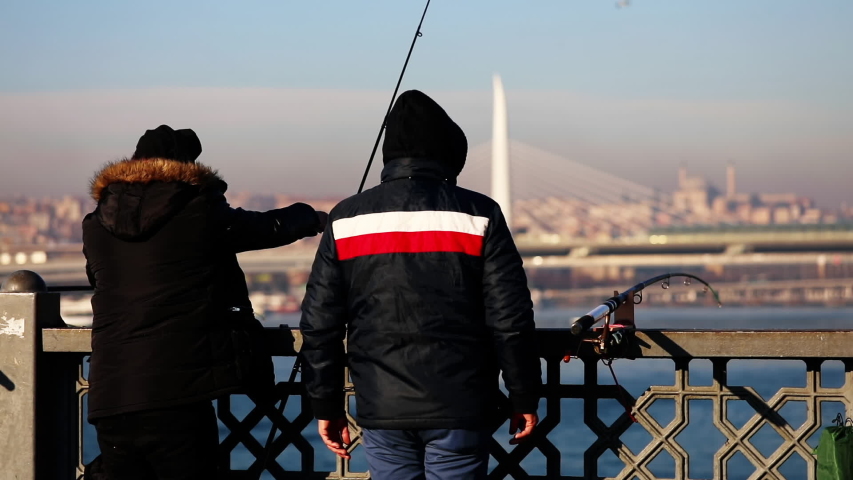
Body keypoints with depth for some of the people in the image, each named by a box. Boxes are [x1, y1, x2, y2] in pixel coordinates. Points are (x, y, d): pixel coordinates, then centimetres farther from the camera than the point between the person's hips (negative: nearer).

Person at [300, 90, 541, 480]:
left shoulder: (345, 220, 4)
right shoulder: (478, 215, -3)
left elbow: (319, 324, 5)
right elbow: (511, 319, -4)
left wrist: (326, 405, 13)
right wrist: (525, 398, 6)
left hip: (382, 411, 2)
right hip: (459, 407, -2)